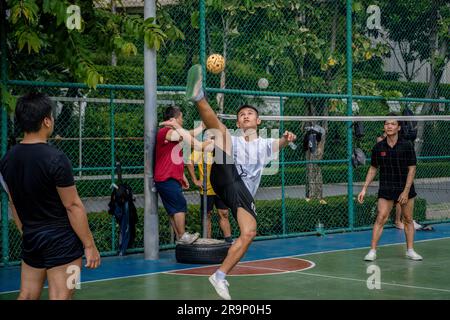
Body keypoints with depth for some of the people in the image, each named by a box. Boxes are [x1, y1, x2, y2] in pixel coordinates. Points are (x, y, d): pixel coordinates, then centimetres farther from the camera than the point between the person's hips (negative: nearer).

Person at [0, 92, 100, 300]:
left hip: (30, 240, 7)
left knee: (26, 296, 13)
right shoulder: (55, 158, -17)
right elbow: (73, 206, -15)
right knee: (59, 297, -3)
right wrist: (89, 245, -9)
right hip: (62, 243, -7)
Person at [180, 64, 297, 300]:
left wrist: (286, 139, -18)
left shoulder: (265, 145, 29)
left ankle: (220, 276, -6)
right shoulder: (232, 141, 30)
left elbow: (278, 144, 6)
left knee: (249, 233, -16)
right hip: (226, 177, -1)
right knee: (219, 128, -16)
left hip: (244, 192, 1)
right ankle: (198, 96, -40)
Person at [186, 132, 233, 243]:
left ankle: (228, 240, 6)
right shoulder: (201, 149, -7)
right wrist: (195, 180, -16)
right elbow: (189, 162, -16)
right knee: (207, 215, 4)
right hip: (207, 188, -4)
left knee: (224, 213, 3)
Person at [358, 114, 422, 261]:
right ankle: (372, 251, -7)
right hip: (386, 189, 0)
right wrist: (364, 189, 2)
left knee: (408, 220, 7)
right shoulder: (378, 147, -3)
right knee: (381, 218, -9)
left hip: (406, 188, 0)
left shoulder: (407, 146, -8)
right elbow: (373, 169, 7)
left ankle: (410, 250, 19)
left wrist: (406, 191, -13)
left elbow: (412, 169, -7)